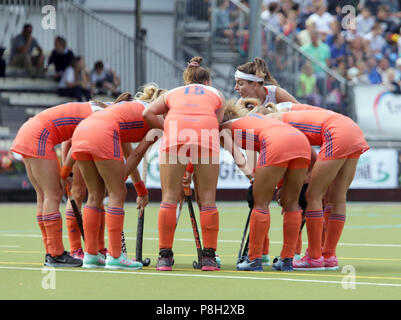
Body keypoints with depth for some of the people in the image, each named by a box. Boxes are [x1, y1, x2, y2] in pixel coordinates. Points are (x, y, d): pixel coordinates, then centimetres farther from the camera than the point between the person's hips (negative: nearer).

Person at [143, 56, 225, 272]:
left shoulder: (173, 93, 34)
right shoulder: (216, 94, 35)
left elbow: (148, 113, 16)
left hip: (175, 133, 0)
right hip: (206, 135, 0)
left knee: (169, 197, 5)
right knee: (207, 199, 5)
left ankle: (165, 256, 4)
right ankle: (209, 257, 3)